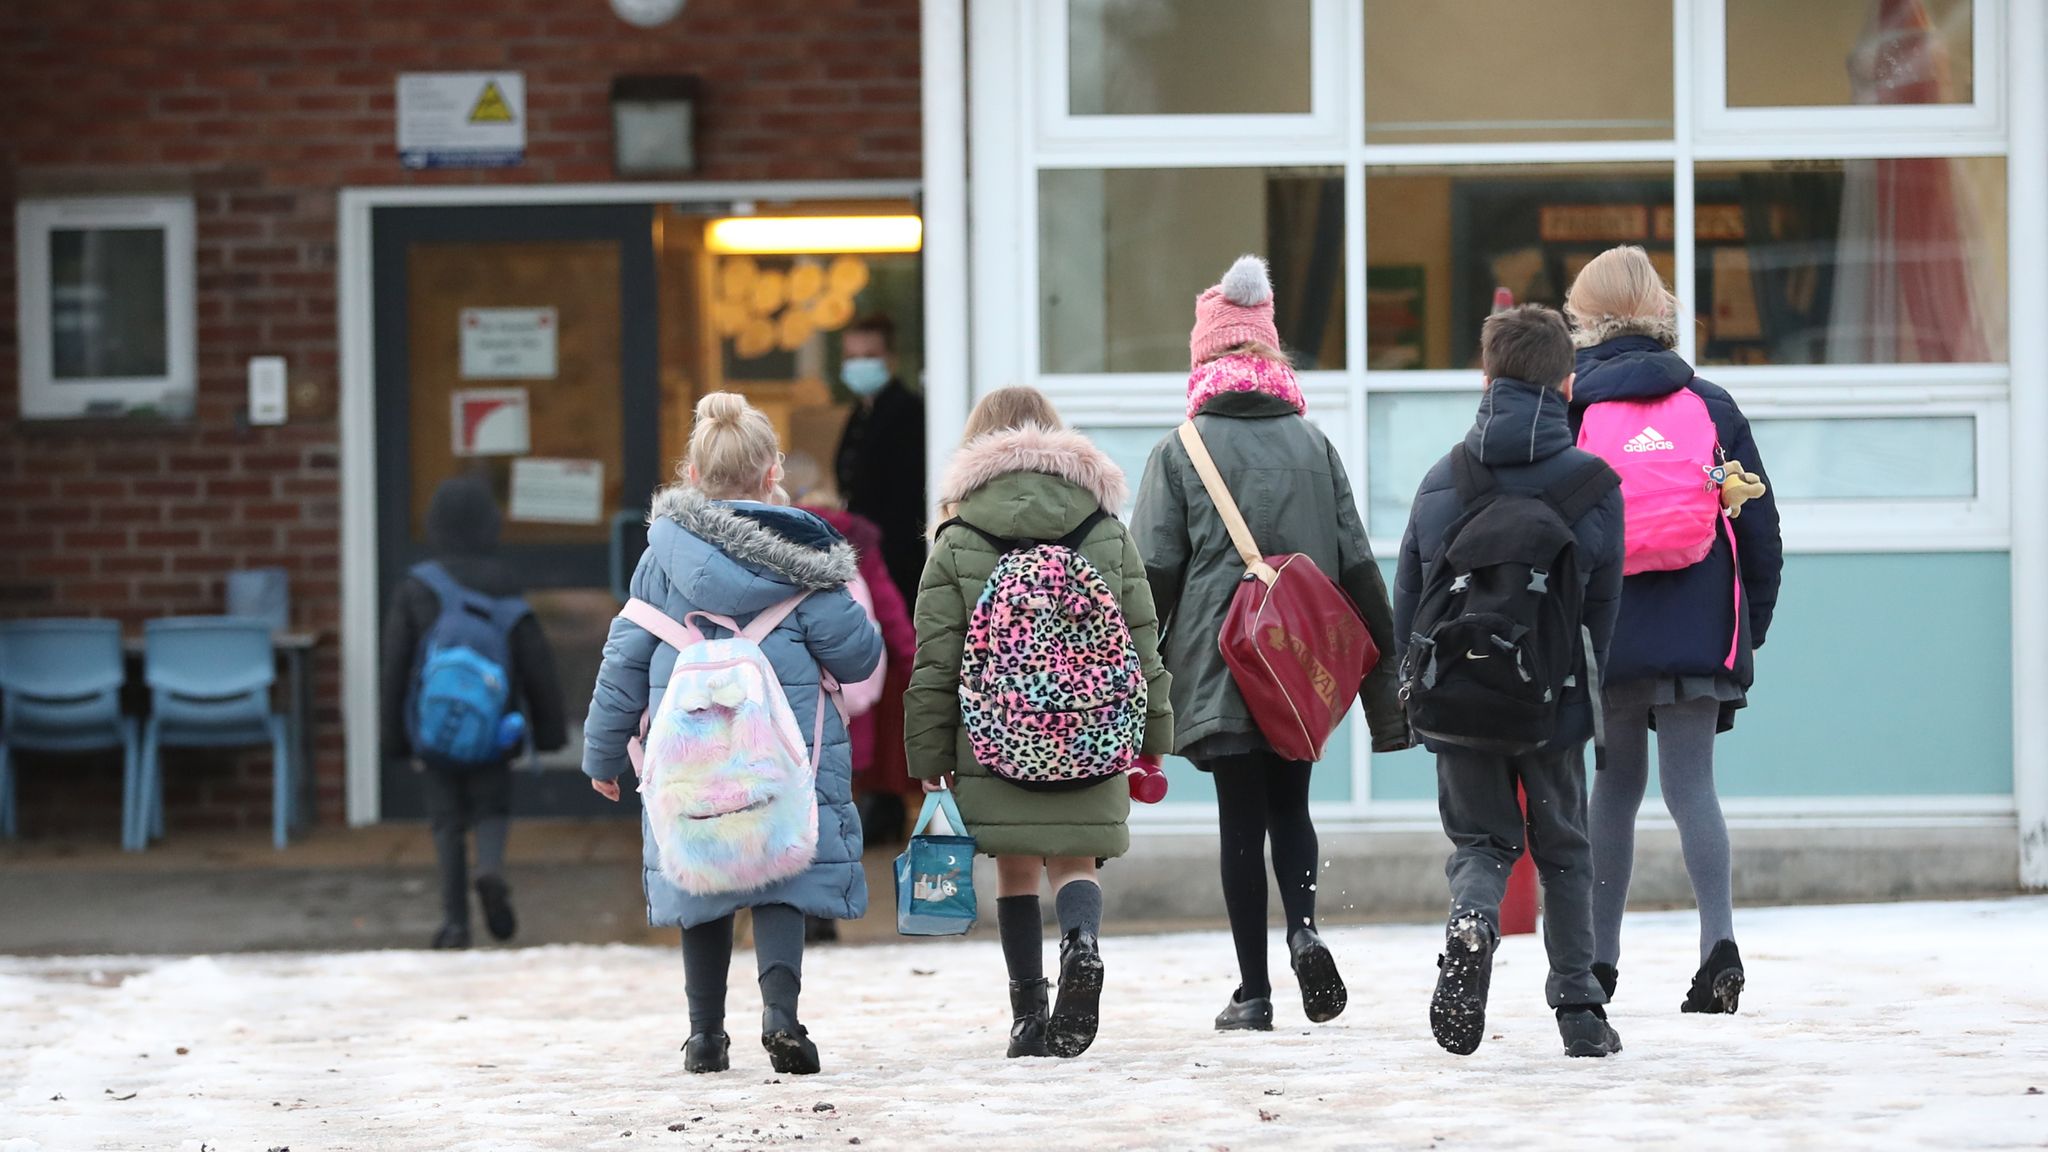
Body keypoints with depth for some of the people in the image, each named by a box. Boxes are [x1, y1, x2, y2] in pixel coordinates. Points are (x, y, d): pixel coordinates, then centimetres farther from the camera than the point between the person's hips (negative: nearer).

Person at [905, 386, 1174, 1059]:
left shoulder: (957, 542, -1)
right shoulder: (1109, 535, 6)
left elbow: (935, 662, -1)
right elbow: (1141, 643, 8)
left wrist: (930, 757, 4)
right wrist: (1151, 737, 16)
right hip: (1091, 739, 1)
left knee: (1016, 869, 10)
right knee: (1073, 859, 8)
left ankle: (1028, 1011, 8)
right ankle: (1082, 940, -24)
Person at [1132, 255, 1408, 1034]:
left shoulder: (1179, 452, -4)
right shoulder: (1315, 447, 4)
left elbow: (1152, 577, -5)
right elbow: (1357, 568, 5)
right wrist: (1381, 676, 10)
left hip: (1216, 669, -2)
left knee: (1242, 821, 3)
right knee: (1290, 806, 16)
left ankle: (1253, 991, 2)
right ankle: (1304, 928, -9)